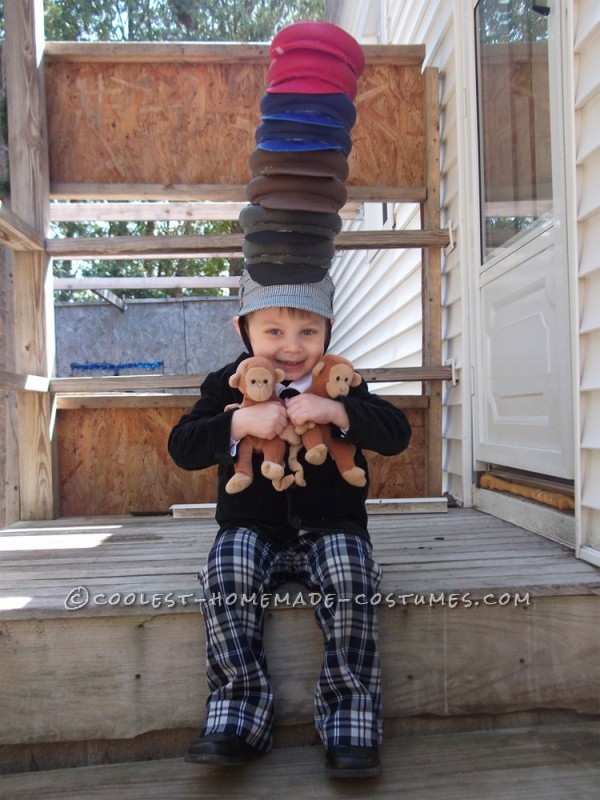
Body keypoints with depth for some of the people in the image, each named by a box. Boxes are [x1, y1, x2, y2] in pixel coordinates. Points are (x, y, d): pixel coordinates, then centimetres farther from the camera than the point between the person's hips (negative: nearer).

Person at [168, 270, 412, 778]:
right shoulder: (229, 384, 2)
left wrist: (335, 411, -24)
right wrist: (238, 422, -25)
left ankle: (351, 725, -15)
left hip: (331, 526, 0)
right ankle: (239, 718, -15)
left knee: (350, 577, -28)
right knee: (226, 575, -27)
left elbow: (397, 434, -8)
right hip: (251, 527, 1)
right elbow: (182, 448, -8)